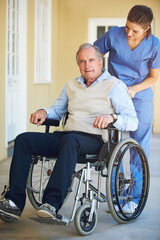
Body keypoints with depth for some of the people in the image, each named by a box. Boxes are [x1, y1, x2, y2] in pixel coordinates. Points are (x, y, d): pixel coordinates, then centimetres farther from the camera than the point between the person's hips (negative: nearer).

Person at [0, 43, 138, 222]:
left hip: (94, 139, -6)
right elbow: (57, 110, 32)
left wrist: (111, 117, -26)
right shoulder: (71, 85, 23)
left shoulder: (115, 85, 3)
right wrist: (44, 112, 8)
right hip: (65, 136, 6)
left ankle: (52, 203, -43)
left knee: (70, 140, -41)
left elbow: (132, 121, -6)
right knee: (23, 139, -15)